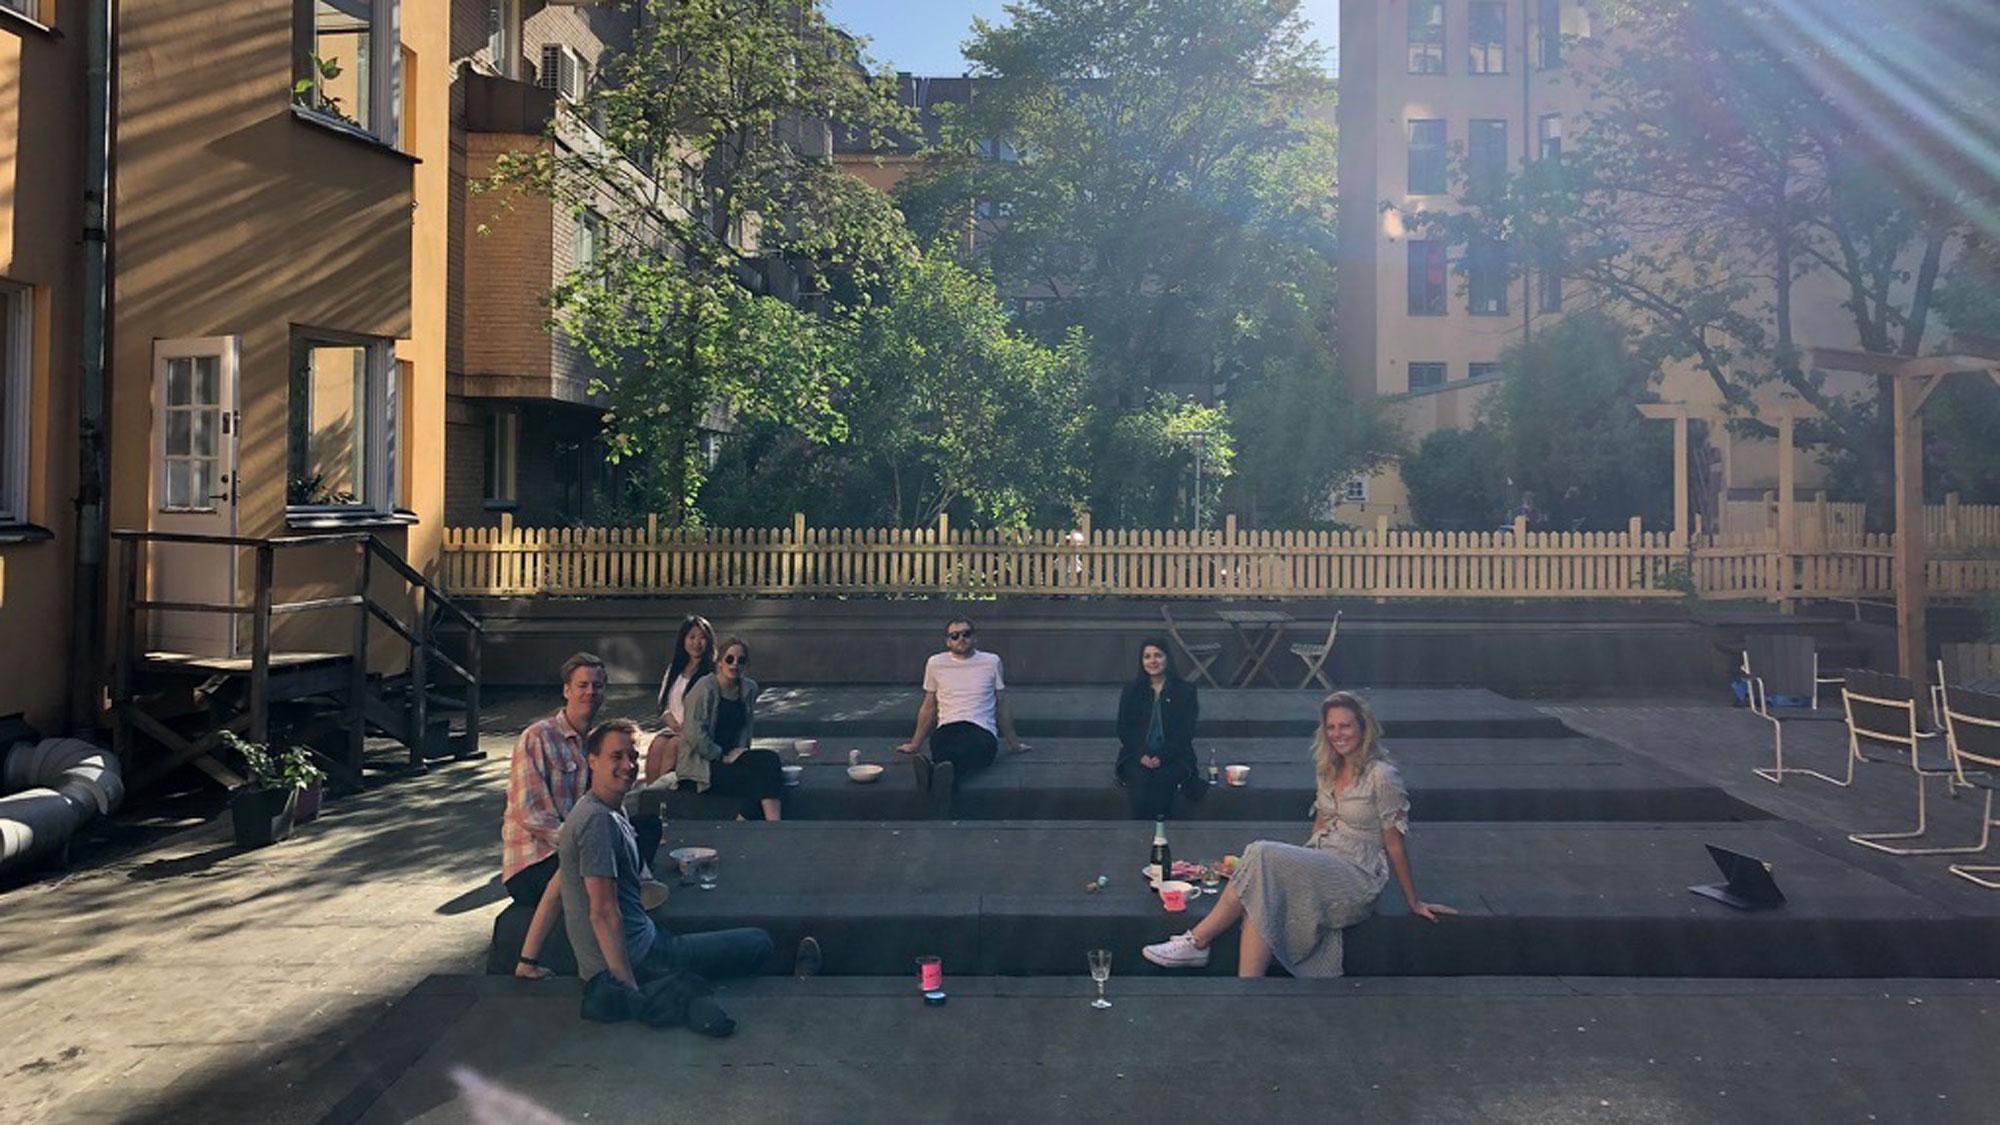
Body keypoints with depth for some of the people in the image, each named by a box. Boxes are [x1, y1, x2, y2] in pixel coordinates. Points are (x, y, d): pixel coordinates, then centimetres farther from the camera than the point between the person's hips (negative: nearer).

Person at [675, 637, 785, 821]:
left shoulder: (749, 688, 10)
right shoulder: (705, 688, -10)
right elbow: (695, 735, -16)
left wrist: (740, 752, 2)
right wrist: (723, 757, -13)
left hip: (730, 756, 6)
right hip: (701, 764, -6)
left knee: (770, 759, -26)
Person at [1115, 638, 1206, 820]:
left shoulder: (1185, 691, 5)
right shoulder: (1131, 691, 12)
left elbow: (1186, 732, -1)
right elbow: (1123, 729, 7)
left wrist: (1162, 757, -14)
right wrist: (1141, 755, -10)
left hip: (1173, 756, -1)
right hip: (1137, 755, 1)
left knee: (1161, 781, -30)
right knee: (1140, 781, -29)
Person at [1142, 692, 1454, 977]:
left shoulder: (1382, 775, -9)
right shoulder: (1329, 771, 14)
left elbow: (1394, 844, -5)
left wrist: (1414, 902, 1)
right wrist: (1298, 865, 13)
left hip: (1357, 880, -7)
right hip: (1320, 869, 7)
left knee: (1262, 854, -27)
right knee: (1262, 898, -27)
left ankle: (1197, 942, -23)